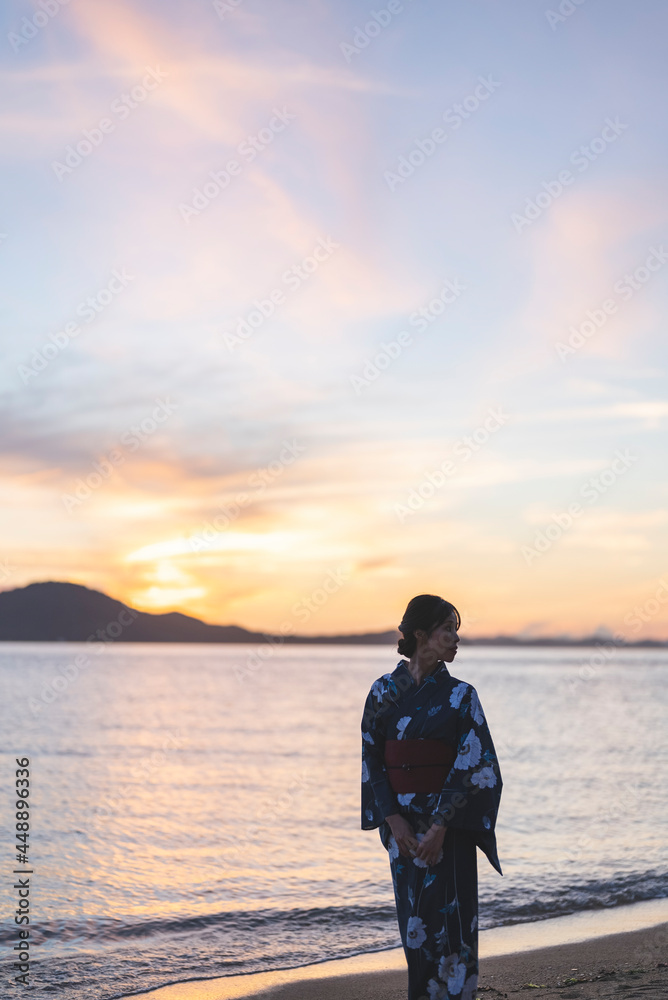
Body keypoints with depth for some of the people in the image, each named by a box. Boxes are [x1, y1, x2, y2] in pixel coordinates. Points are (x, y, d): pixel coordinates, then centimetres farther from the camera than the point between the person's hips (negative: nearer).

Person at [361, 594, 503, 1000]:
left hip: (448, 825, -2)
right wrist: (393, 819, -9)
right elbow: (371, 760, 3)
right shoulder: (384, 692, 4)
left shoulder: (460, 696, -1)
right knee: (414, 922, 8)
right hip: (402, 825, 2)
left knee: (449, 920, -3)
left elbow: (475, 766, -7)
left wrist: (440, 826, -14)